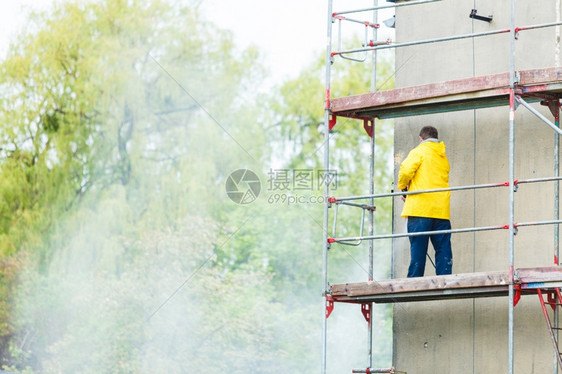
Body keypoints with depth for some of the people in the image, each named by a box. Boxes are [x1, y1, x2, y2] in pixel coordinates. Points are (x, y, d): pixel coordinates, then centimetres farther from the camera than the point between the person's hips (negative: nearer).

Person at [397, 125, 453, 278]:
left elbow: (406, 171, -11)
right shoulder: (443, 157, 22)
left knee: (417, 248, -6)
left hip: (420, 208, -5)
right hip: (442, 210, 5)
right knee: (443, 248, 4)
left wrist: (402, 187, 9)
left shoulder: (419, 152, 2)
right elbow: (444, 179, 20)